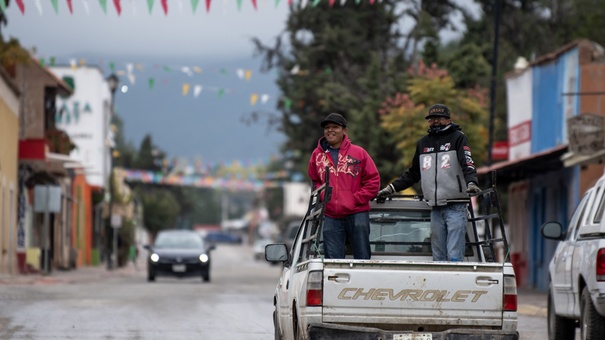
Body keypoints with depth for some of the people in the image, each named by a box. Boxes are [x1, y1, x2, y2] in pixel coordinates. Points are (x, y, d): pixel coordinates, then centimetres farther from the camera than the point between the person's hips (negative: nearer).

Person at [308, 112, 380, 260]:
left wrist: (357, 199, -7)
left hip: (357, 214, -2)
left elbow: (373, 180, 2)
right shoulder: (317, 155, 10)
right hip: (330, 216, 2)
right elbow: (315, 181, 23)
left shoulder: (358, 153, 1)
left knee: (362, 258, 0)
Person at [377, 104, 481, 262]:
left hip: (456, 207, -6)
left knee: (454, 256, -12)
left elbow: (467, 164, -14)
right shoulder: (423, 143, 20)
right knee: (438, 256, 4)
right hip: (436, 208, 6)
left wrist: (471, 183, -33)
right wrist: (391, 188, 22)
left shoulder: (457, 137, 2)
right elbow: (412, 174, 29)